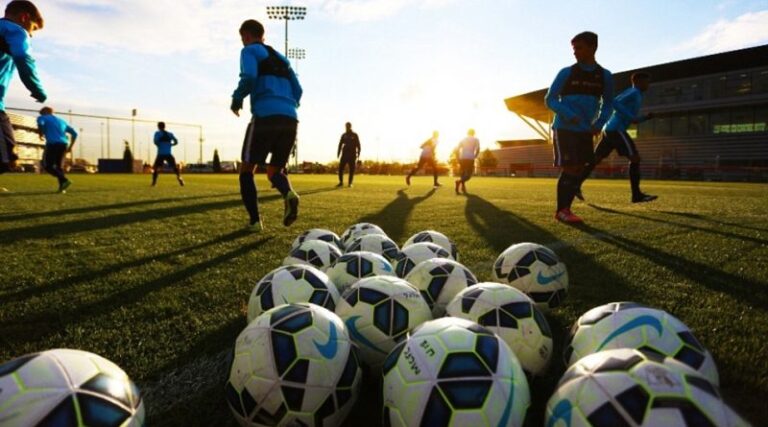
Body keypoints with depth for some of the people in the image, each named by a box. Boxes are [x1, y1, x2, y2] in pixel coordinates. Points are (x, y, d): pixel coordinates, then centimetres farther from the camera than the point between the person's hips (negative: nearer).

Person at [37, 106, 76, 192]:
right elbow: (74, 133, 21)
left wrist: (41, 134, 7)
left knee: (48, 166, 2)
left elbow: (40, 123, -11)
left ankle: (64, 180, -21)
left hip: (52, 144, -5)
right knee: (59, 165, 13)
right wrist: (70, 147, 21)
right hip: (64, 144, 5)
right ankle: (62, 187, 1)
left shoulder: (42, 117, 14)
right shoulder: (61, 121, 28)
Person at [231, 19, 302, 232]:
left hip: (265, 116, -6)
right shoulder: (281, 58, 30)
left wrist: (237, 99, 5)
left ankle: (255, 221, 0)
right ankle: (289, 193, -18)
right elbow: (297, 91, 22)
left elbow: (249, 77, -10)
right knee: (275, 169, 16)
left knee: (247, 169, 8)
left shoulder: (250, 51, 11)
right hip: (290, 119, 6)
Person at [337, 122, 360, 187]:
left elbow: (358, 145, 1)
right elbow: (340, 144, 10)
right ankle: (341, 182, 3)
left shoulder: (355, 135, 3)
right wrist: (338, 153, 1)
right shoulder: (344, 135, 10)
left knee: (352, 169, -2)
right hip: (345, 154, 2)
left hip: (352, 155, -2)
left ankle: (350, 183, 6)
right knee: (340, 168, -6)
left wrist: (358, 153, -11)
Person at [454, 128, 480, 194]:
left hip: (462, 159, 4)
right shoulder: (476, 140, 10)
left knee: (463, 174, 16)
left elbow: (457, 150, 9)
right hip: (470, 159, -4)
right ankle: (459, 181, -27)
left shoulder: (463, 139, 18)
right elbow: (477, 150, -5)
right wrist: (474, 157, 6)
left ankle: (463, 189, 8)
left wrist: (458, 159, 12)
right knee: (469, 175, 0)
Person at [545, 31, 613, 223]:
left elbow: (607, 103, 16)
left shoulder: (605, 76, 7)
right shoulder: (566, 73, -4)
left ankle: (566, 208, 10)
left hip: (586, 131, 5)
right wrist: (568, 115, -20)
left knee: (579, 169, 2)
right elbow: (550, 99, -3)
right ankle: (561, 211, -5)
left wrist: (599, 124, -2)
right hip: (564, 128, -5)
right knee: (569, 168, -12)